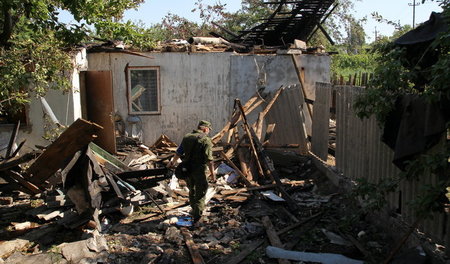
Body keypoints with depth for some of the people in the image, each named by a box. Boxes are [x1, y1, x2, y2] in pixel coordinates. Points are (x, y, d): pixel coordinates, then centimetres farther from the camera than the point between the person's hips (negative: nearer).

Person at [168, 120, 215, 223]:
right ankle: (197, 216, 1)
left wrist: (172, 162, 28)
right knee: (200, 193, 4)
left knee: (191, 190, 23)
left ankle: (194, 211, 37)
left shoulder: (187, 137, 7)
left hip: (187, 169, 6)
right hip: (199, 170, -6)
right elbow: (209, 159, -18)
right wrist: (212, 172, -12)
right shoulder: (206, 140, -13)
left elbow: (179, 152, 14)